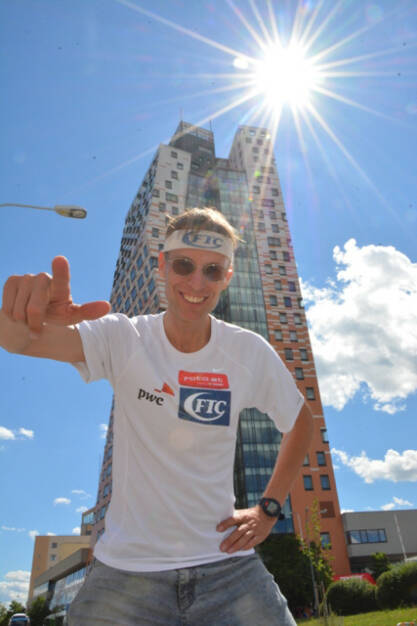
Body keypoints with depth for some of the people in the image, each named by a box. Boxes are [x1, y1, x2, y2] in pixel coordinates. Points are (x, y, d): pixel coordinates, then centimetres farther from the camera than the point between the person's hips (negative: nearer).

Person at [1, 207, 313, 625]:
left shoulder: (251, 353, -7)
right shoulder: (123, 339, -12)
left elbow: (301, 423, 9)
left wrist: (269, 508, 2)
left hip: (228, 565, 2)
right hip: (127, 570, -1)